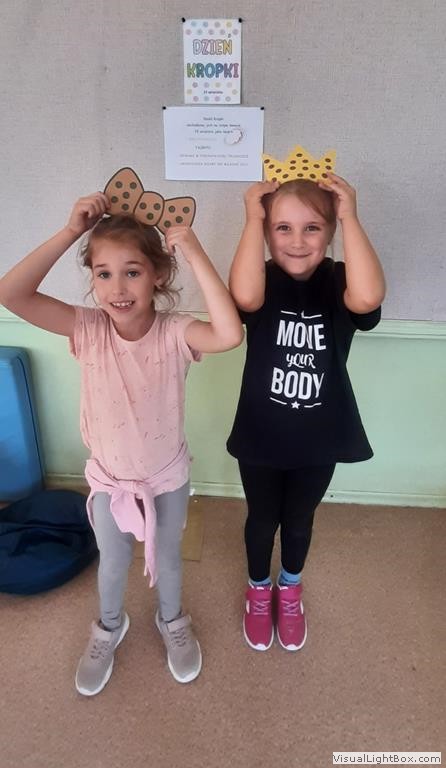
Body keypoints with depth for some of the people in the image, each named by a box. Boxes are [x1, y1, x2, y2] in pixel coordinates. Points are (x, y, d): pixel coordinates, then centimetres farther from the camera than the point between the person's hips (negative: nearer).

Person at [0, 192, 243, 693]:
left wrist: (195, 253, -39)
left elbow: (230, 334, -44)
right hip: (108, 478, 1)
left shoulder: (174, 332, -24)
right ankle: (109, 627, 57)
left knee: (166, 557, 25)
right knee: (112, 564, 25)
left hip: (168, 478, -1)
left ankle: (172, 620, 57)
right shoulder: (87, 328, -19)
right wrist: (71, 232, -32)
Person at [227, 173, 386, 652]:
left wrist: (350, 216, -29)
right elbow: (244, 296, -38)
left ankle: (290, 590, 54)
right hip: (261, 433, -1)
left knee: (299, 519, 24)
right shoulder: (264, 281, -13)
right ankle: (259, 591, 51)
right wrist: (253, 217, -29)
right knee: (262, 518, 20)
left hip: (319, 437, 1)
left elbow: (368, 298, -36)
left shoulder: (336, 281, -11)